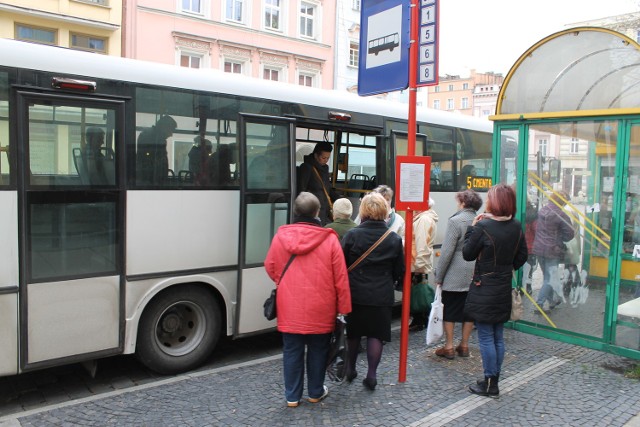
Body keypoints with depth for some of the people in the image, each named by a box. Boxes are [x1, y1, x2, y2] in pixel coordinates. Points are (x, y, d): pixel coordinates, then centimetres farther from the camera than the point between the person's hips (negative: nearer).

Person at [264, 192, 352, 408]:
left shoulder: (281, 236, -6)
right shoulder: (329, 239, -11)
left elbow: (270, 268, 7)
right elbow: (340, 278, -9)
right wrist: (343, 308, 0)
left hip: (290, 308, 1)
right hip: (320, 309, -1)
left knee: (292, 351, 13)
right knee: (317, 350, 16)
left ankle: (292, 396, 23)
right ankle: (315, 392, 31)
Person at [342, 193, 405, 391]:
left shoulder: (352, 235, -11)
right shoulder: (394, 239, -3)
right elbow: (399, 271, 4)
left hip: (355, 294, 0)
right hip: (382, 296, 0)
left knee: (353, 333, 17)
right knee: (376, 334, 9)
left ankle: (350, 369, 31)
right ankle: (371, 375, 10)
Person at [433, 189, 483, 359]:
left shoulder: (455, 221, -14)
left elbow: (447, 251, -15)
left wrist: (439, 276, -8)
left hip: (454, 277, -5)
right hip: (474, 276, 6)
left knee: (449, 312, 6)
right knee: (468, 311, 13)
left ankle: (449, 347, 12)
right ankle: (464, 345, 23)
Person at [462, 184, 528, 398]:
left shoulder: (483, 227, -19)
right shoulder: (516, 227, 2)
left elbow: (467, 254, -9)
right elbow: (522, 256, 11)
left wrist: (472, 228, -3)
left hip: (484, 290, -7)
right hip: (504, 289, 7)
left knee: (486, 338, 3)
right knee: (498, 337, 15)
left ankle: (489, 384, 11)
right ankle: (494, 381, 25)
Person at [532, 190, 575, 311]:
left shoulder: (542, 210, 3)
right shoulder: (561, 215, -16)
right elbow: (569, 234, -11)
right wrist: (559, 239, 8)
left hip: (539, 248, 7)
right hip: (552, 250, -7)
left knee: (547, 276, 20)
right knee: (550, 278, 1)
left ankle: (552, 301, 33)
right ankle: (539, 304, -4)